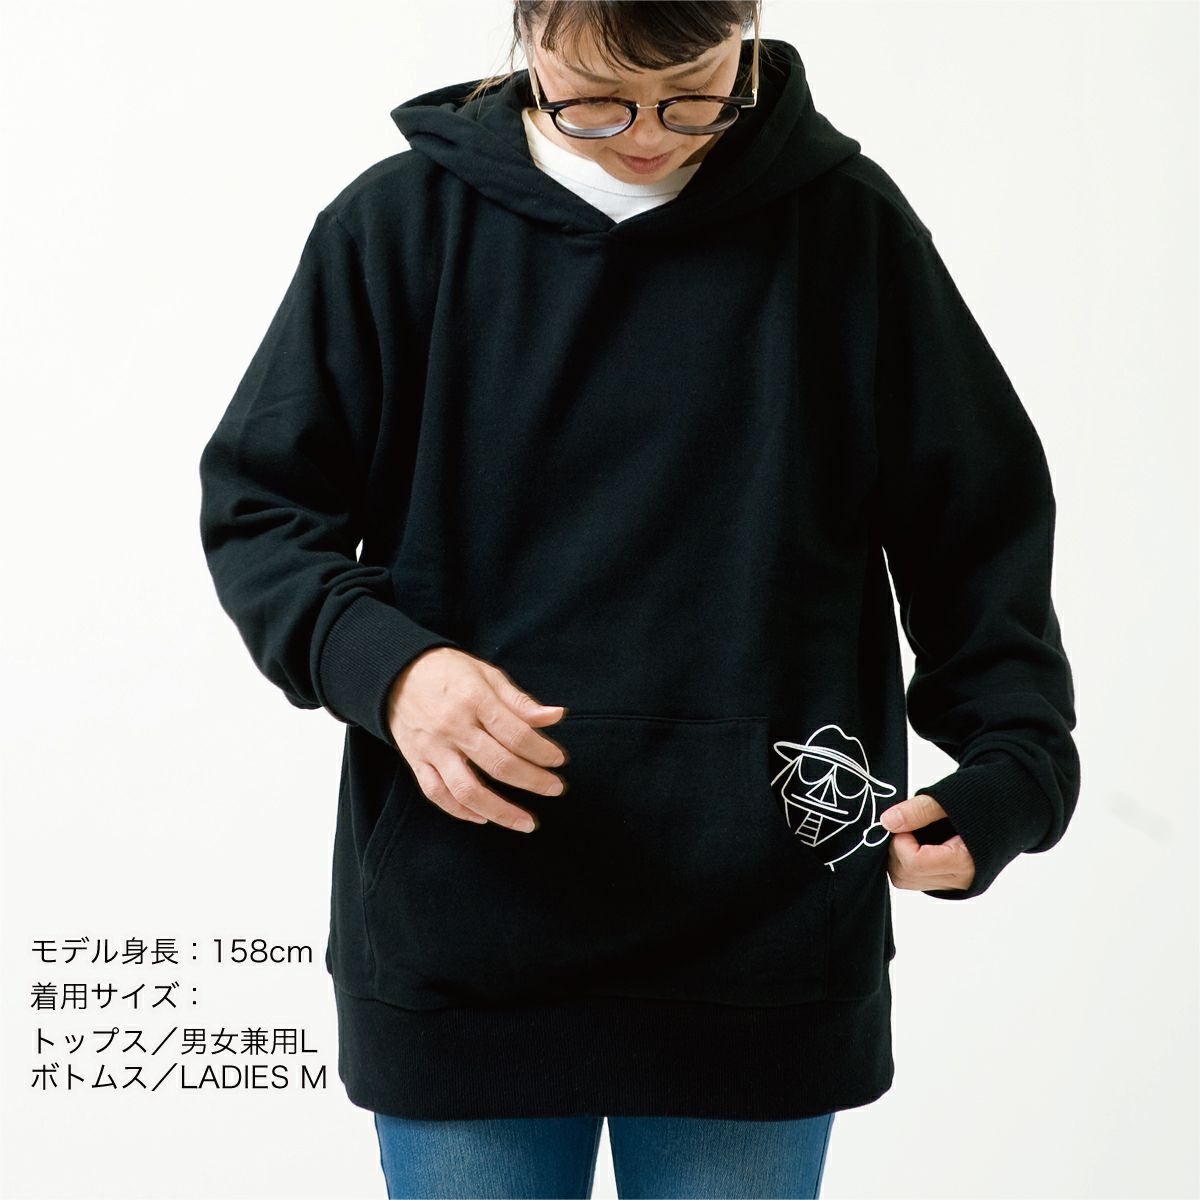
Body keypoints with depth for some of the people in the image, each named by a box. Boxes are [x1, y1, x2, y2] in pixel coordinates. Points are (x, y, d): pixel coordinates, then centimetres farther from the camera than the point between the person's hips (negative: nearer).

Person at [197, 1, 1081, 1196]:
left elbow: (981, 524, 5)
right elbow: (257, 504, 3)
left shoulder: (850, 225, 0)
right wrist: (383, 661, -16)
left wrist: (1015, 762, -10)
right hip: (459, 951, 0)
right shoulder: (400, 223, -1)